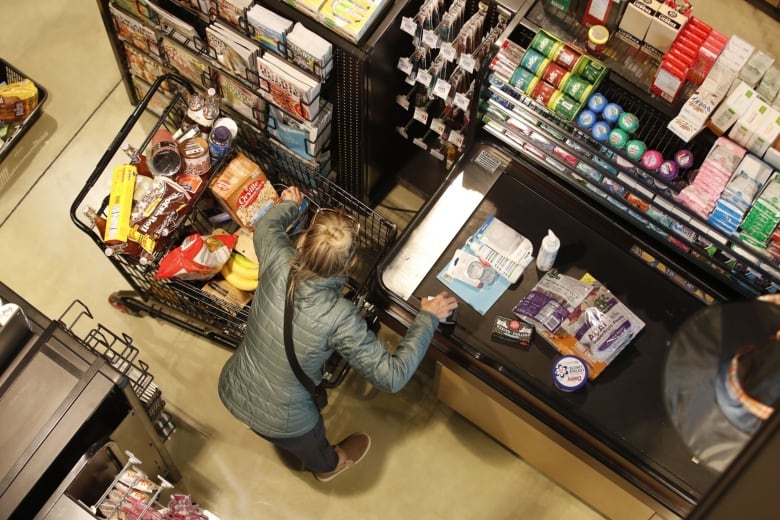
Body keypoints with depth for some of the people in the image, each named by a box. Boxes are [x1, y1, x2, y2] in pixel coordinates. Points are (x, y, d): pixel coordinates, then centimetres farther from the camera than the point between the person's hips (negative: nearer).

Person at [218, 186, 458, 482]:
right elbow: (391, 376, -28)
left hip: (232, 391, 4)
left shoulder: (278, 263, -24)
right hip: (279, 421, -4)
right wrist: (427, 319, -19)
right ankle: (328, 466, 66)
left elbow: (266, 227, 2)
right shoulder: (340, 317, -35)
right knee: (312, 444, 34)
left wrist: (289, 205, 23)